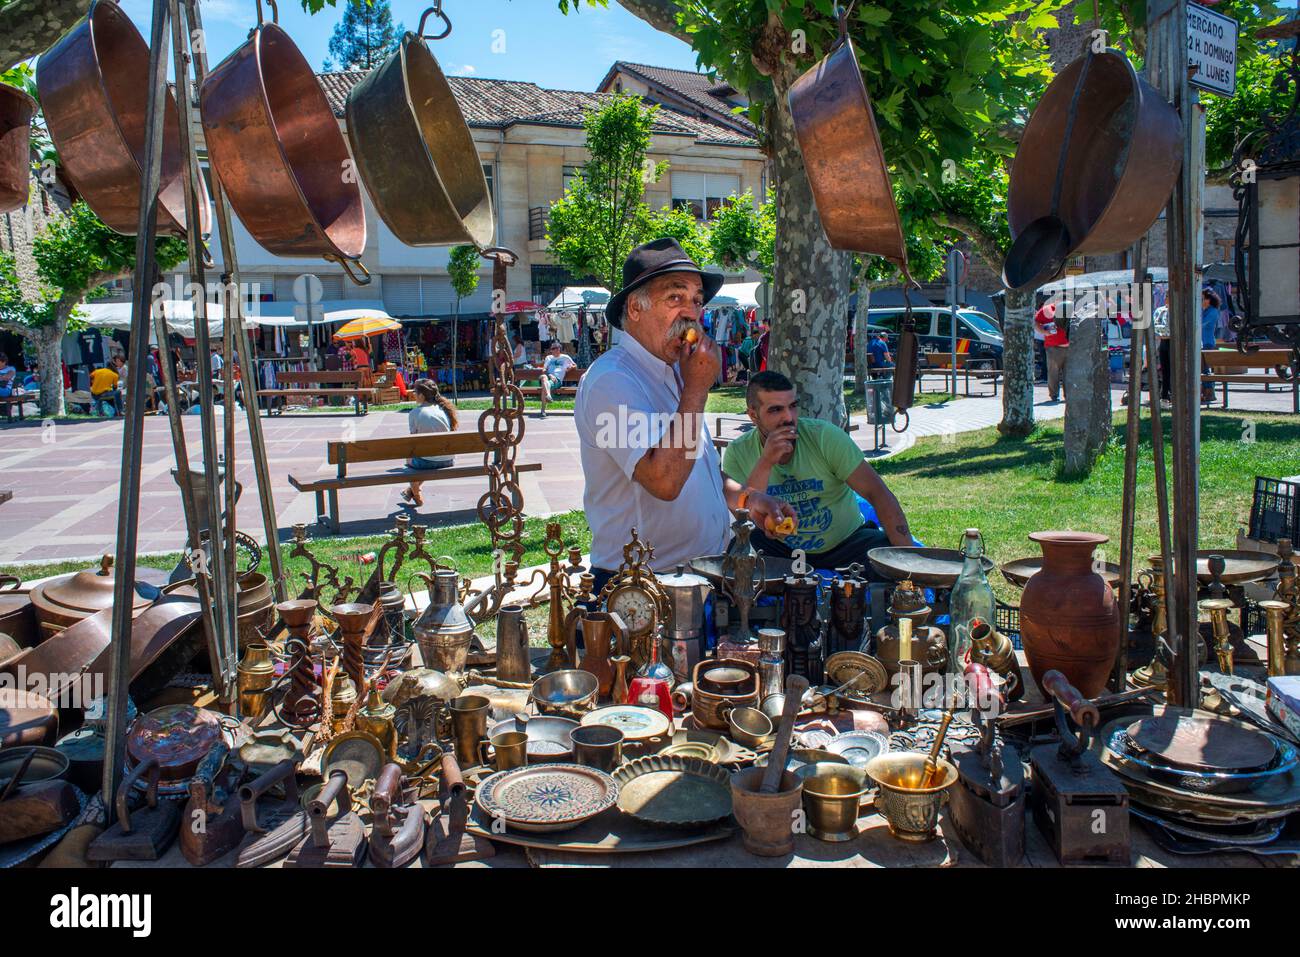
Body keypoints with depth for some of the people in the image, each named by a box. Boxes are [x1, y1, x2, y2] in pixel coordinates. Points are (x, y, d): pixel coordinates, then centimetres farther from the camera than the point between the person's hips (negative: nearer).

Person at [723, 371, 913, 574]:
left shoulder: (826, 436, -14)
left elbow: (879, 494, -15)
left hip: (845, 542, 0)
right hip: (781, 548, 1)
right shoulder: (737, 453, -10)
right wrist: (765, 464, -29)